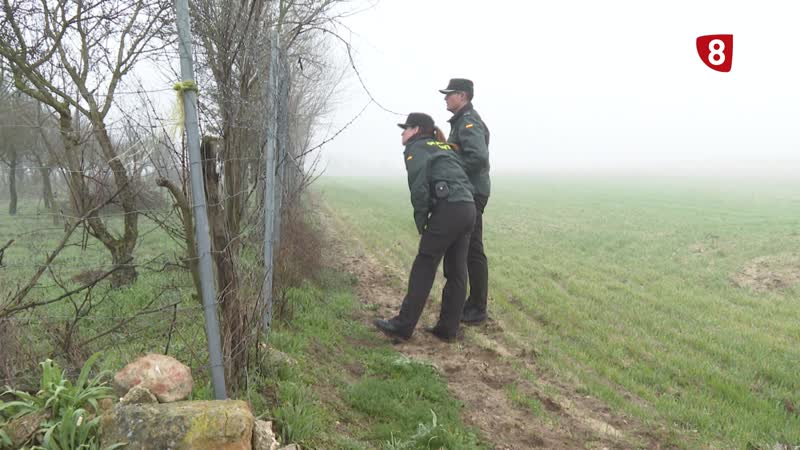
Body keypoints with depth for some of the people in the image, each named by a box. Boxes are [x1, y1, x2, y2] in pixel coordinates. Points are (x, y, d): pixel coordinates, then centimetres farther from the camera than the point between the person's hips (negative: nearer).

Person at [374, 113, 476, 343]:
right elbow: (461, 176, 19)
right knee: (456, 271, 9)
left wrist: (420, 218, -2)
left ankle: (403, 326, 2)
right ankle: (448, 328, 15)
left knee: (424, 267, -2)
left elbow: (419, 184, -11)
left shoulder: (416, 148, 5)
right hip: (468, 209, 8)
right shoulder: (445, 148, 28)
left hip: (447, 208, -8)